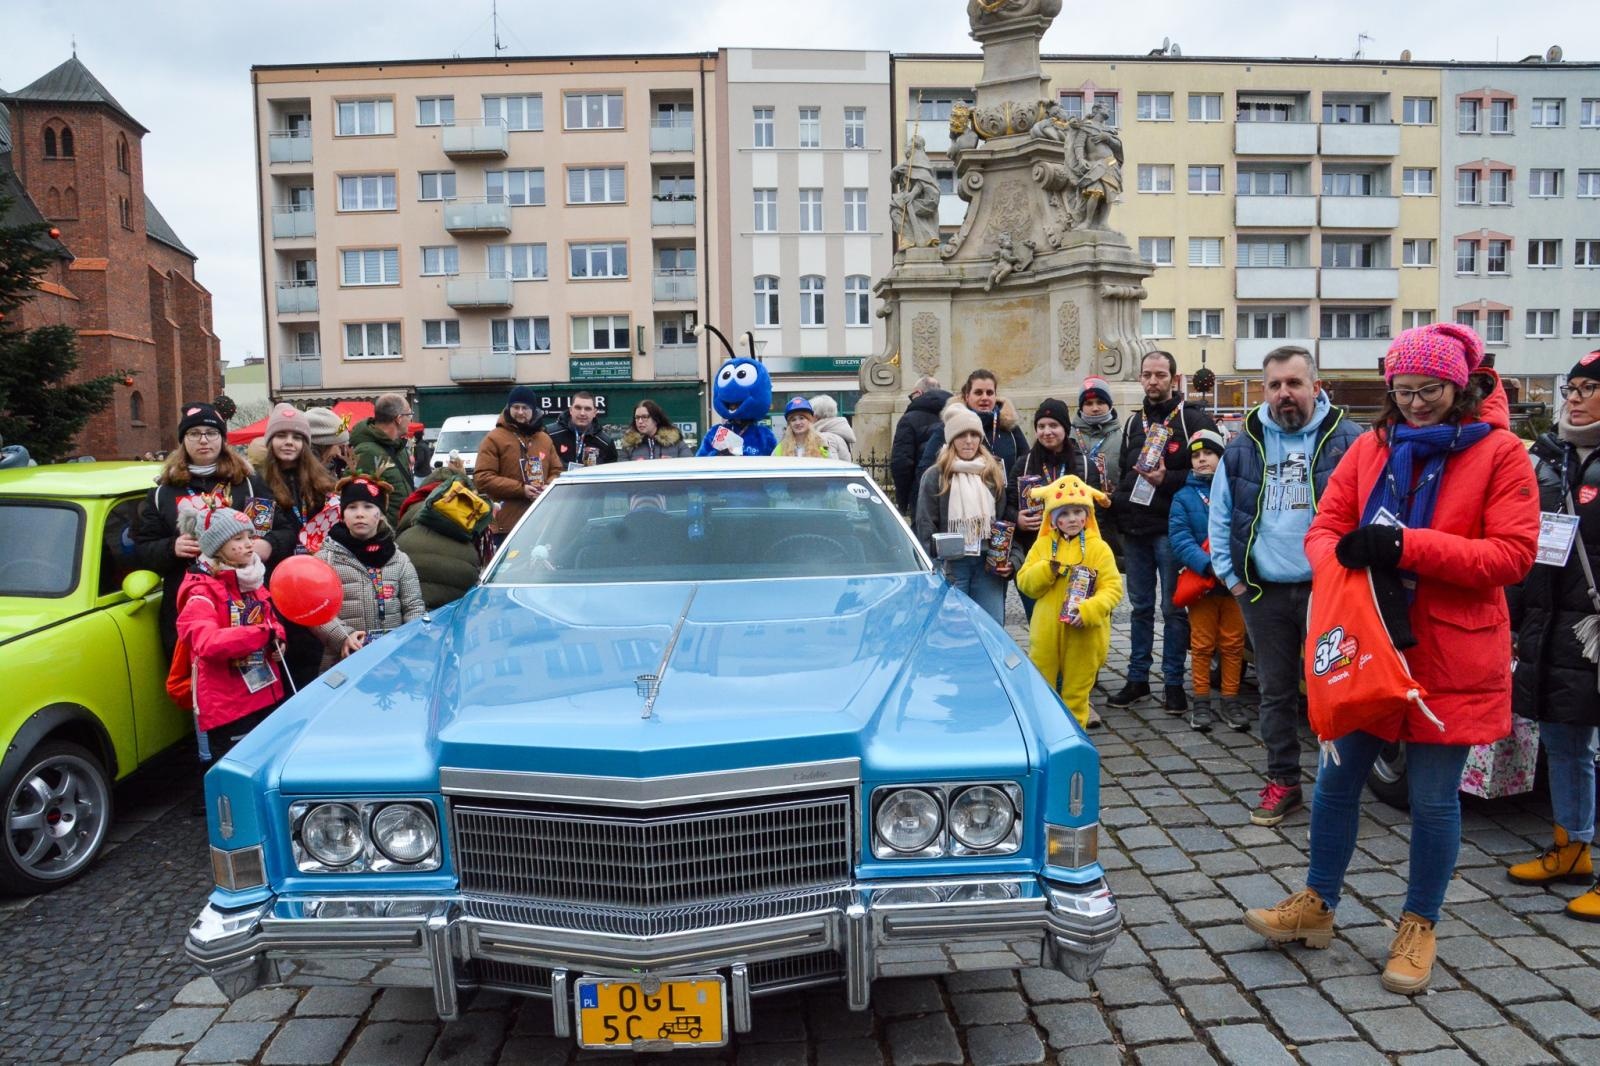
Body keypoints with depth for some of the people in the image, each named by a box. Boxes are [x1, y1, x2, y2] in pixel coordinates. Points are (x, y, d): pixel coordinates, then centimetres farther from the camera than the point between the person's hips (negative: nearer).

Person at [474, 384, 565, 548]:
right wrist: (520, 489, -17)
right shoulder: (494, 438, -1)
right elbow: (482, 478, -9)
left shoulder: (545, 439, 16)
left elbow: (557, 472, 18)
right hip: (507, 524, -5)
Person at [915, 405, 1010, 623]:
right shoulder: (935, 475, 2)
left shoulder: (994, 474, 14)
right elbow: (926, 526, -2)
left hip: (988, 564, 3)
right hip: (951, 565, -3)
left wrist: (1007, 560, 4)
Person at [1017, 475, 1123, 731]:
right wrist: (1047, 569, -17)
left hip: (1083, 634, -2)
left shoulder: (1098, 548, -4)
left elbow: (1113, 587, -9)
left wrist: (1089, 610, -24)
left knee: (1077, 688, 11)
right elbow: (1024, 583, 1)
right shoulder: (1042, 545, 4)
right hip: (1046, 631, 2)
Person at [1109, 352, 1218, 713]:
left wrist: (1167, 479, -22)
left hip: (1172, 530, -6)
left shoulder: (1194, 419, -4)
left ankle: (1174, 683, 12)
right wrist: (1118, 506, 8)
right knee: (1141, 606, 13)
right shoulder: (1134, 422, 15)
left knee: (1173, 608, 2)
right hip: (1135, 530, 6)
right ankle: (1138, 679, 21)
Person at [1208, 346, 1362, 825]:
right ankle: (1283, 781, 25)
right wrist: (1230, 574, 6)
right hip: (1264, 591, 3)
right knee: (1275, 690, 13)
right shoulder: (1243, 447, 7)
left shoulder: (1347, 440, -2)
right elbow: (1220, 516, 13)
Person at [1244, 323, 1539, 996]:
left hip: (1451, 656, -3)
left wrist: (1407, 546, -23)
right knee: (1337, 778, 11)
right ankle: (1317, 904, 29)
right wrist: (1348, 564, -19)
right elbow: (1324, 530, 4)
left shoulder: (1499, 452, -5)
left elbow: (1513, 554, -13)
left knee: (1433, 798, 8)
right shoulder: (1371, 447, 5)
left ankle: (1418, 926, 29)